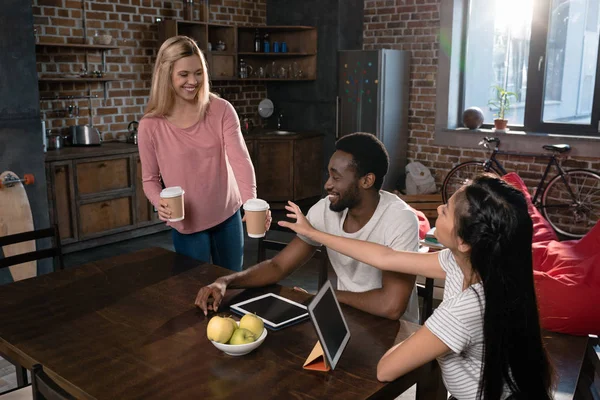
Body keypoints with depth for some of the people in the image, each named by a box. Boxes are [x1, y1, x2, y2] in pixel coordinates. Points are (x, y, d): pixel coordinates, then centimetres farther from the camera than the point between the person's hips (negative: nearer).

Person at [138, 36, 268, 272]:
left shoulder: (221, 110, -10)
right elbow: (150, 179, -2)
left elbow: (240, 158, -20)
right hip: (187, 224, -1)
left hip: (228, 216, 2)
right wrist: (159, 202, -24)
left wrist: (251, 202, -36)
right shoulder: (150, 126, -11)